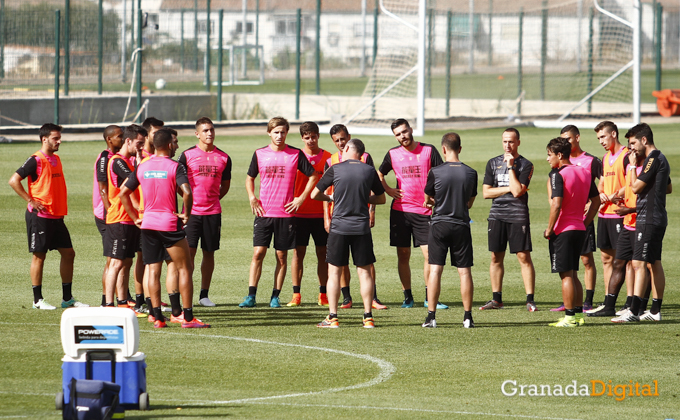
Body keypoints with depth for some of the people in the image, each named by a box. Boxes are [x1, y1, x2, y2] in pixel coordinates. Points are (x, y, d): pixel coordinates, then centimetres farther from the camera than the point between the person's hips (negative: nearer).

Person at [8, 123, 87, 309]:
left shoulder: (56, 159, 13)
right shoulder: (36, 161, -12)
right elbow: (14, 180, -17)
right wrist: (31, 201, -17)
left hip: (57, 217, 8)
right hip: (40, 216, -8)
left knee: (68, 253, 7)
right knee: (39, 256, -1)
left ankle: (67, 298, 15)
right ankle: (38, 300, 6)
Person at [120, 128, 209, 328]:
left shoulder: (142, 167, 6)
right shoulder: (175, 167, -9)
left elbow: (123, 193, 10)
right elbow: (187, 193, -23)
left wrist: (135, 218, 15)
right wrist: (186, 214, -7)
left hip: (148, 224, 4)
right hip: (169, 223, -4)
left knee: (153, 270, 7)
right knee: (185, 268, 4)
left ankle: (157, 317, 3)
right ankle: (188, 317, -1)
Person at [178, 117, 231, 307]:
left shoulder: (223, 158, 7)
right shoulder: (187, 155, -1)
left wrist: (212, 199, 9)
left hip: (213, 212, 3)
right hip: (192, 211, -3)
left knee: (209, 252, 6)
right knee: (189, 251, -8)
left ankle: (204, 294, 15)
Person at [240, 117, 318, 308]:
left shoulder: (295, 154, 0)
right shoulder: (259, 154, 5)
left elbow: (313, 176, 8)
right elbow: (250, 178, 18)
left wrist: (301, 198, 0)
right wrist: (252, 197, 2)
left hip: (286, 213, -1)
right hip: (263, 212, 1)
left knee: (281, 256, 3)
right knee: (258, 253, -7)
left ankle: (275, 297, 11)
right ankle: (251, 296, -4)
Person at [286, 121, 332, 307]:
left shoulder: (327, 158, 4)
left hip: (321, 213, 1)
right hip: (300, 213, -1)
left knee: (323, 253, 3)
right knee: (298, 252, -1)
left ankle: (323, 295, 8)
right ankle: (296, 295, 3)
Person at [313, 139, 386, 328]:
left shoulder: (335, 169, -3)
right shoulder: (369, 171, 3)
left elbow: (315, 195, 4)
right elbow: (381, 198, 14)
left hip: (339, 227, -2)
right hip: (362, 227, 2)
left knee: (334, 272, 5)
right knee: (364, 272, 6)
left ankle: (333, 317, 2)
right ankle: (368, 317, 2)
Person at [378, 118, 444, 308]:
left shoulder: (428, 150, 1)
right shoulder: (393, 154, 6)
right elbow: (379, 174, 22)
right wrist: (388, 190, 7)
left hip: (424, 211, -1)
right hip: (400, 210, 2)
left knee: (429, 253, -7)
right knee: (403, 255, 3)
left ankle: (430, 298, 0)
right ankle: (407, 297, 11)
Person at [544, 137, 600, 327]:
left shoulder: (557, 175, -14)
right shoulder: (584, 172, 10)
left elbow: (556, 204, -22)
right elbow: (596, 200, 14)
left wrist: (549, 229, -11)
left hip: (562, 230, -8)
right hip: (579, 230, 8)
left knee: (566, 275, -4)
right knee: (572, 274, 16)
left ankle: (569, 317, -3)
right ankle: (578, 313, 17)